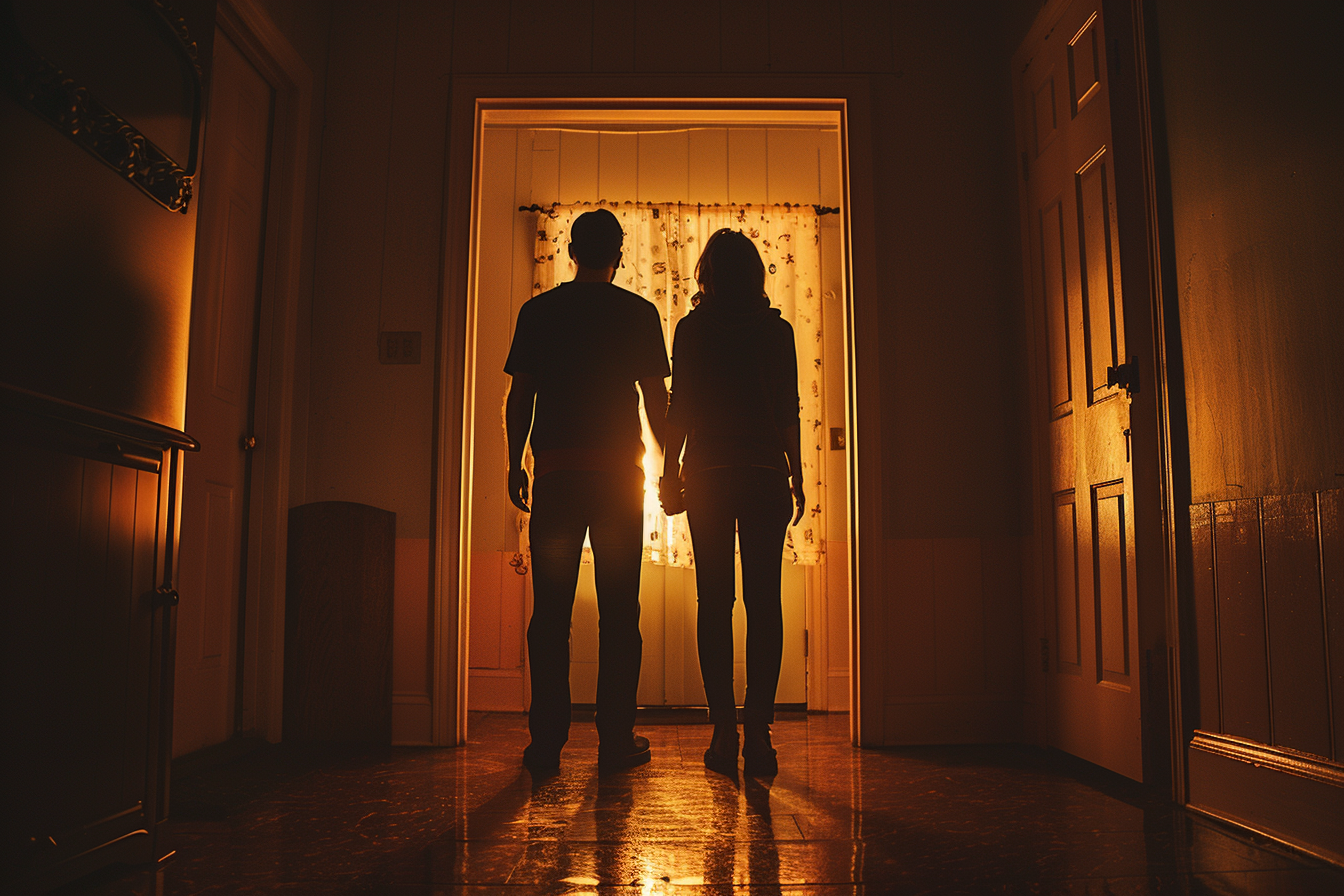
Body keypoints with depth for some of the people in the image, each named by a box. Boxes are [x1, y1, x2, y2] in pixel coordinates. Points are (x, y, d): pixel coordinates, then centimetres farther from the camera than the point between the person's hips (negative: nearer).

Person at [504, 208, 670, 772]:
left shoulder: (539, 311, 6)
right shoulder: (639, 313, 3)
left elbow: (519, 397, 5)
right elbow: (657, 399, 3)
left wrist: (514, 466, 12)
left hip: (556, 472, 1)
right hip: (618, 472, -1)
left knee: (551, 609, 3)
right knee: (619, 609, 4)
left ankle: (546, 742, 4)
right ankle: (616, 739, 6)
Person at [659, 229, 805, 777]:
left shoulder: (693, 329, 3)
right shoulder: (777, 331, 5)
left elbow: (680, 408, 1)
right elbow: (788, 414, 4)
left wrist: (670, 474, 8)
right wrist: (796, 481, 10)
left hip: (708, 474, 0)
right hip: (765, 472, 1)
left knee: (714, 602, 2)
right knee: (763, 601, 1)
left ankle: (724, 732, 1)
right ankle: (758, 732, -2)